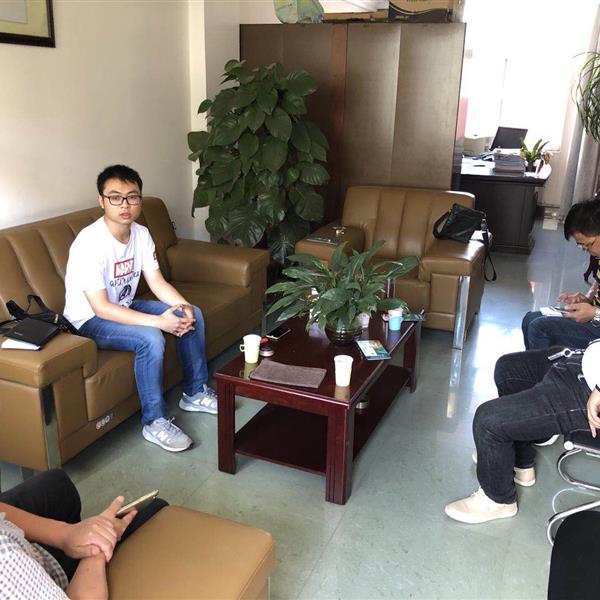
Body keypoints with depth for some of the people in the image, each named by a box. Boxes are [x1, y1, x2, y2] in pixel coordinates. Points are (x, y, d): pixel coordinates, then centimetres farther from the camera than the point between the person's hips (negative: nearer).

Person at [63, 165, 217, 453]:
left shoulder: (141, 234, -5)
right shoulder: (90, 242, -28)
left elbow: (157, 282, 0)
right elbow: (100, 307, -30)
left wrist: (183, 305, -21)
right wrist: (158, 321, -33)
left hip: (124, 306, 8)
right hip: (90, 319, -8)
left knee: (193, 315, -1)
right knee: (150, 338, -32)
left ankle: (195, 393, 13)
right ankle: (154, 422, -15)